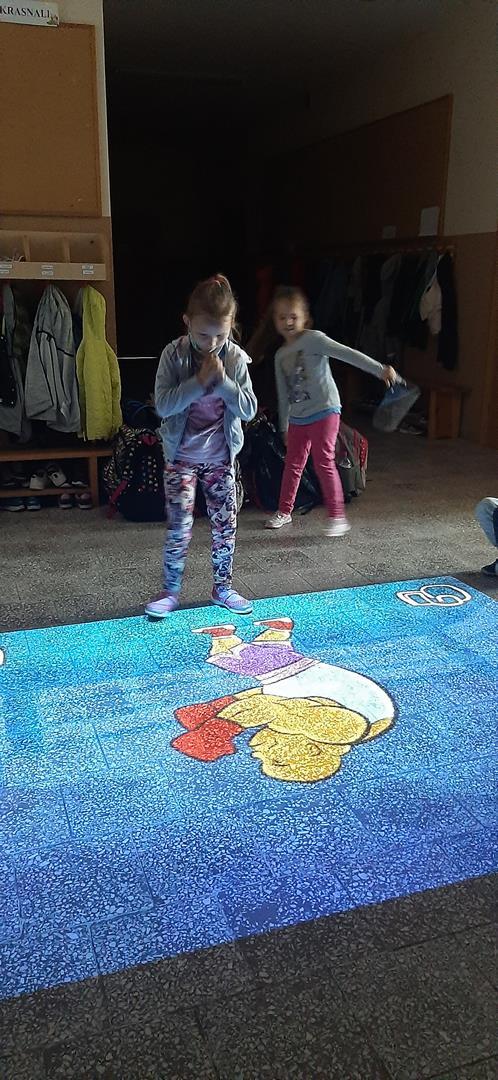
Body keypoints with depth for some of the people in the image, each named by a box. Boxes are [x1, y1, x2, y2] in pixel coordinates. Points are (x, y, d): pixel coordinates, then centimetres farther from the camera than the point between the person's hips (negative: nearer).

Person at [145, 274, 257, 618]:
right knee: (179, 528, -4)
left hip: (221, 457, 2)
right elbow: (163, 405, -22)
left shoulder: (236, 358, -8)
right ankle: (170, 591, 14)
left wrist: (222, 380, -24)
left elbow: (249, 409, -12)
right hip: (182, 455, -2)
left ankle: (223, 587, 25)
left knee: (226, 524, 7)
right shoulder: (174, 355, -13)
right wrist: (199, 380, -29)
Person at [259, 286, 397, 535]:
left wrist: (380, 369, -28)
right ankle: (284, 511, 27)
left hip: (324, 411, -6)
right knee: (292, 464, 13)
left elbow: (348, 354, -18)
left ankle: (337, 517, -5)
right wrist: (284, 427, 21)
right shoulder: (280, 355, 11)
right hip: (297, 419, 7)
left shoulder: (313, 339, -8)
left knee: (324, 462, -10)